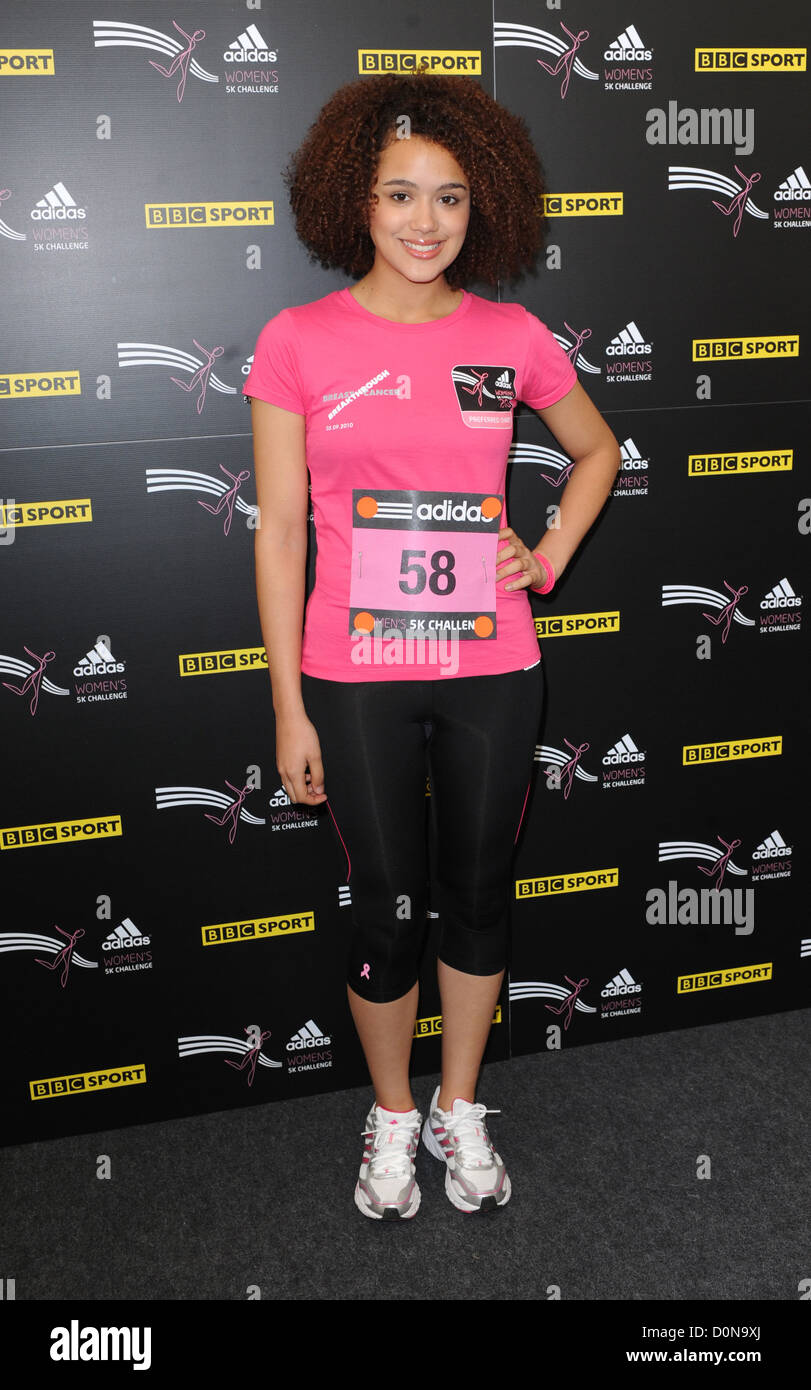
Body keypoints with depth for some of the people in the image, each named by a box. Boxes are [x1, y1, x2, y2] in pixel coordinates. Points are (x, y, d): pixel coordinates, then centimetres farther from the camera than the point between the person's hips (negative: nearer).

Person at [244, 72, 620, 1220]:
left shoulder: (514, 338, 1)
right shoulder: (299, 341, -5)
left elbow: (597, 450, 19)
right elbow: (279, 532, -4)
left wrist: (552, 556, 3)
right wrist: (288, 709, -5)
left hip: (491, 669, 2)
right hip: (356, 679, -2)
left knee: (479, 897, 14)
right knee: (387, 910, 10)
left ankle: (460, 1107, 37)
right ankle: (392, 1116, 35)